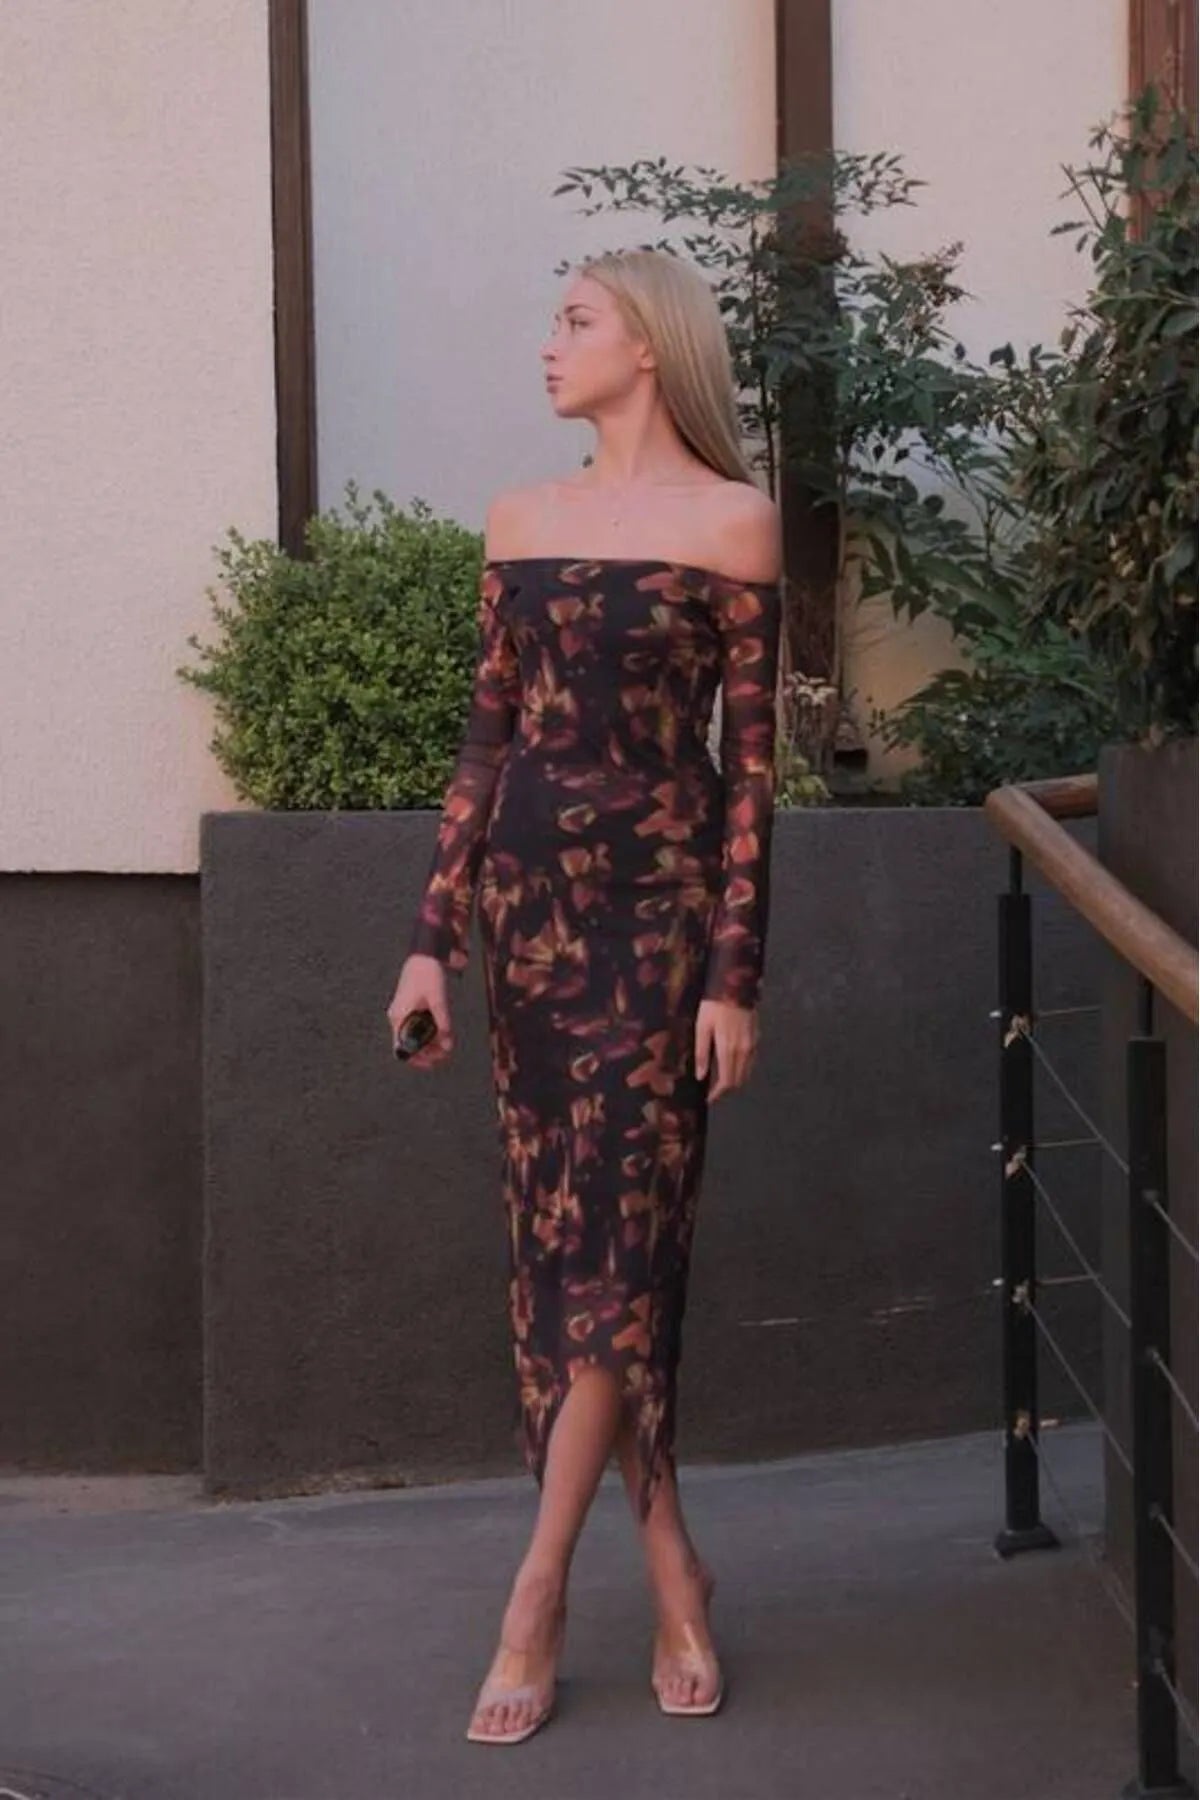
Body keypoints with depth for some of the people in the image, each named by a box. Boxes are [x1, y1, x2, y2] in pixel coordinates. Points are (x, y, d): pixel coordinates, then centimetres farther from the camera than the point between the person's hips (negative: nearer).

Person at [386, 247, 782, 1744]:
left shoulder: (730, 522, -2)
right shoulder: (520, 522, 12)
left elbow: (751, 762, -4)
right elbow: (485, 741, 12)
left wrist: (735, 973, -9)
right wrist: (431, 940, 6)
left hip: (660, 898, -5)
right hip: (528, 895, 6)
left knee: (614, 1239, -6)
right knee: (558, 1240, 5)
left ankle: (537, 1600, 0)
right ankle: (673, 1576, 16)